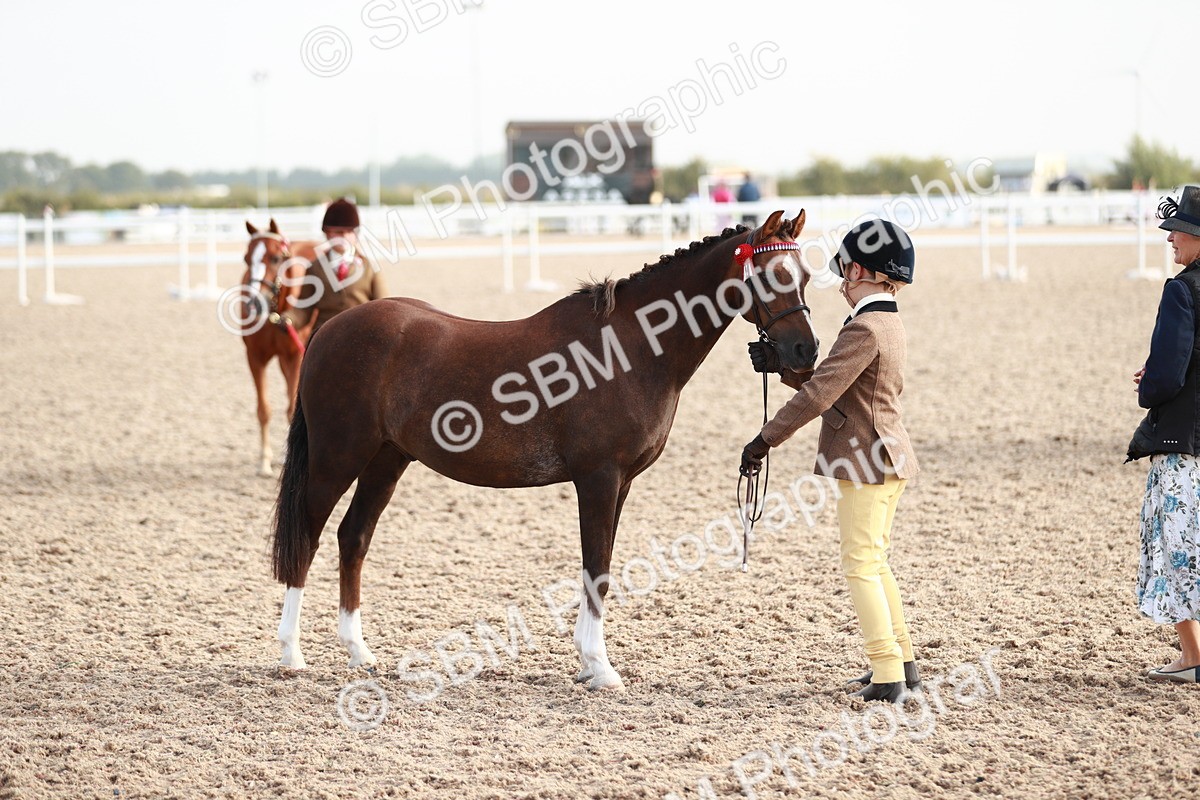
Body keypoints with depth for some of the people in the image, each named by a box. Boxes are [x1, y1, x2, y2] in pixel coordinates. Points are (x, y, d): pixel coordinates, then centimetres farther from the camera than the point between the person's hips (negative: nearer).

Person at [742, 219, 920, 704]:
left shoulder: (864, 329, -20)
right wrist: (779, 365, 13)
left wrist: (765, 440, -20)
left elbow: (819, 395, -24)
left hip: (866, 461, -10)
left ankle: (888, 676, -7)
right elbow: (828, 384, 18)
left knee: (861, 565, -5)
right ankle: (902, 661, 26)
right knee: (874, 562, 20)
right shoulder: (889, 324, 11)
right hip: (888, 459, 10)